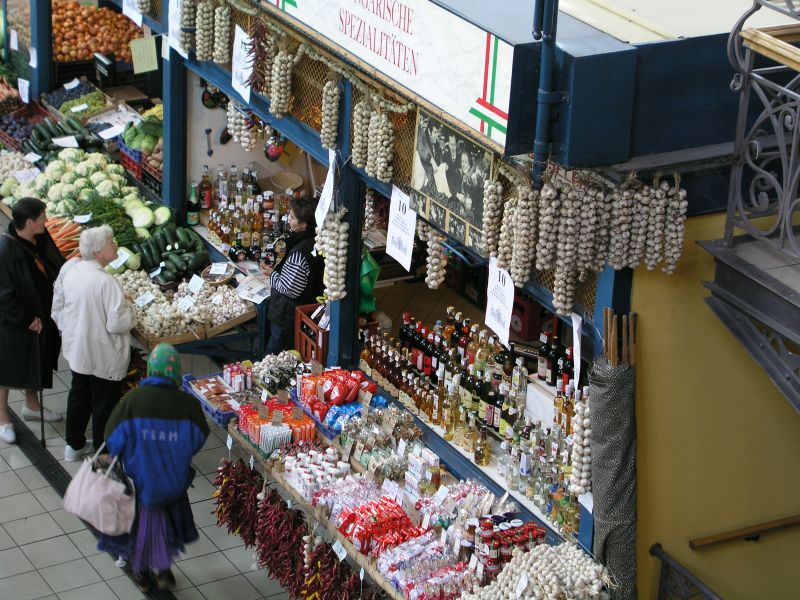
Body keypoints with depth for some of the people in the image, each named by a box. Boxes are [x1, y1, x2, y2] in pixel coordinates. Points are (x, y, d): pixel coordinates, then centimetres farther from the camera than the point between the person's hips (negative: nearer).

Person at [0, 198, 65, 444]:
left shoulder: (40, 239, -9)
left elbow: (56, 268, 4)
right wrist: (26, 320, -18)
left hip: (38, 314, 7)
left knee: (35, 359, 23)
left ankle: (31, 405, 44)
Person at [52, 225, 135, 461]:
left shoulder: (69, 268, -8)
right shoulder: (105, 282, -30)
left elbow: (57, 308, 4)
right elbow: (118, 323, -27)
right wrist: (130, 314, -6)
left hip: (76, 347, 7)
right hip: (103, 355, -7)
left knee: (79, 394, 26)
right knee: (104, 402, 12)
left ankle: (74, 444, 41)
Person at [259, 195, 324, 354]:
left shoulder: (299, 253, -29)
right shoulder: (316, 242, -1)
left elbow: (290, 289, -25)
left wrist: (271, 274, -10)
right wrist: (277, 270, 8)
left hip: (288, 318, -9)